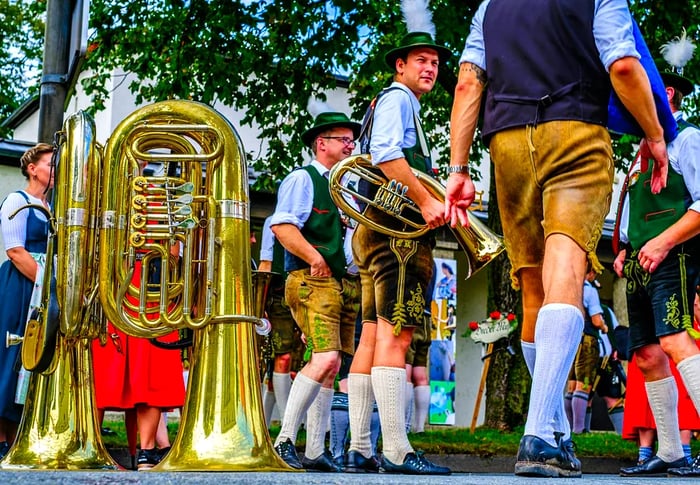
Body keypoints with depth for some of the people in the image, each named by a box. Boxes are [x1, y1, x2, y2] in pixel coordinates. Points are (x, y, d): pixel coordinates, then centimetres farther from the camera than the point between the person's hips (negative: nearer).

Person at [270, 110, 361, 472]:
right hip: (313, 281, -8)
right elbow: (281, 225, -15)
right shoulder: (303, 178, 0)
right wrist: (315, 259, -19)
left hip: (345, 284, 8)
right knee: (325, 359, -21)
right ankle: (284, 440, -14)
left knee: (329, 367, 5)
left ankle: (315, 452, 8)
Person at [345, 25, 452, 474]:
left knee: (374, 336, 5)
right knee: (395, 334, -16)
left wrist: (437, 201, 20)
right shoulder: (396, 98, -1)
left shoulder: (407, 107, 30)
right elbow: (385, 152, -19)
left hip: (378, 229, 11)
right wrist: (427, 201, -22)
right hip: (397, 225, -11)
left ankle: (360, 449, 5)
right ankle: (397, 451, -19)